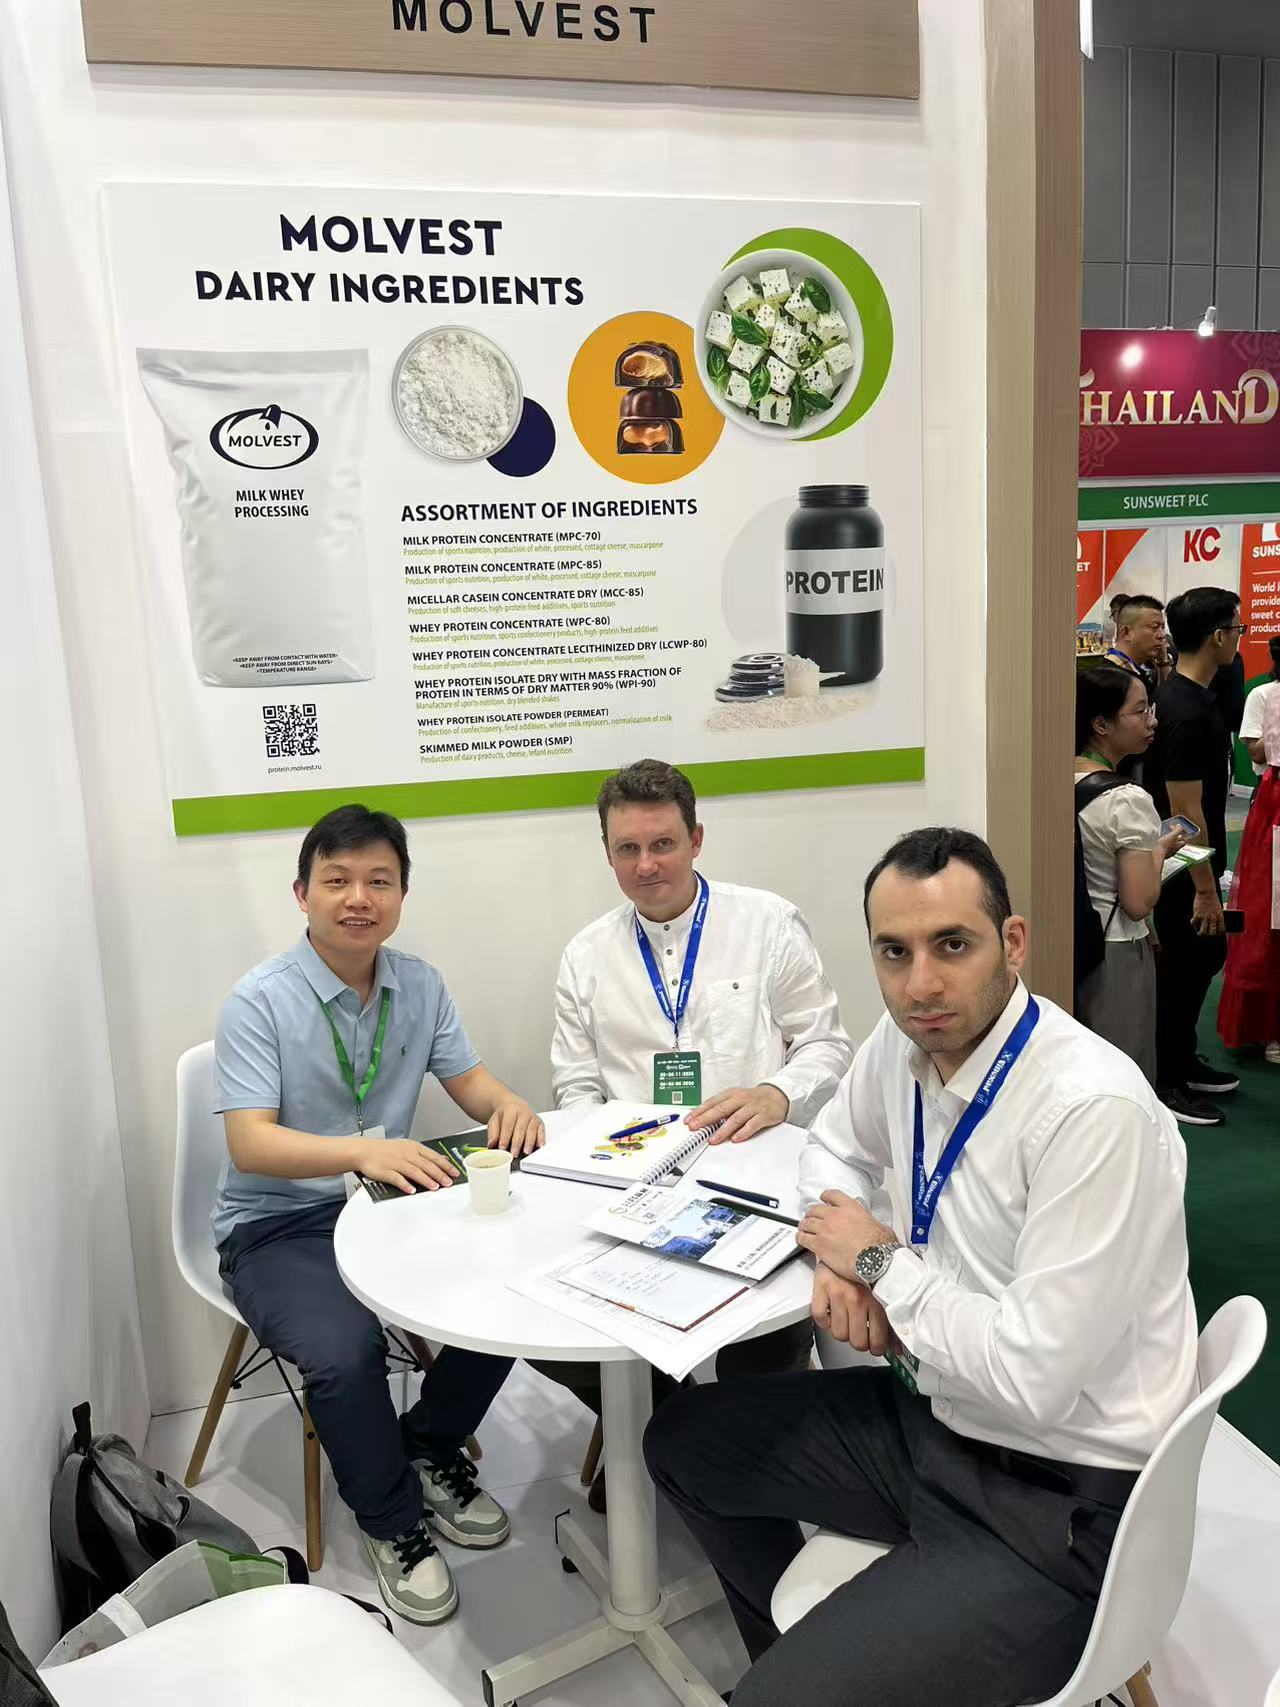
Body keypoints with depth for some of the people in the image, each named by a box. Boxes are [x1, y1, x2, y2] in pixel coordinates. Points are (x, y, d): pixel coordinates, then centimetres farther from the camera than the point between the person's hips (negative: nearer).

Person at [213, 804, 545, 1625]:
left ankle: (431, 1445, 15)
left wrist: (509, 1103, -19)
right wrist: (362, 1151, -41)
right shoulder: (260, 1001, -16)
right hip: (277, 1227, -4)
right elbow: (251, 1143, -23)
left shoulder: (420, 984, 0)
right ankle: (396, 1523, 1)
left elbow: (468, 1078, 6)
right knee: (346, 1350, -30)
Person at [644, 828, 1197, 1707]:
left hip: (1055, 1502, -8)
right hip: (934, 1418, 8)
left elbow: (1034, 1377, -28)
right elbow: (835, 1148, 16)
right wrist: (841, 1260, -4)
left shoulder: (1096, 1110, -28)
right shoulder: (905, 1040, -5)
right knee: (684, 1437, 17)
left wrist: (882, 1260, -15)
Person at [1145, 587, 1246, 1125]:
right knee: (1184, 965, 2)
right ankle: (1164, 1082, 16)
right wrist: (1205, 889, -20)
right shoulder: (1187, 713, -24)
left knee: (1205, 956, 19)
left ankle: (1184, 1062, 33)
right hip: (1185, 869, -10)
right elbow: (1186, 810, -24)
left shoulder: (1184, 697, 7)